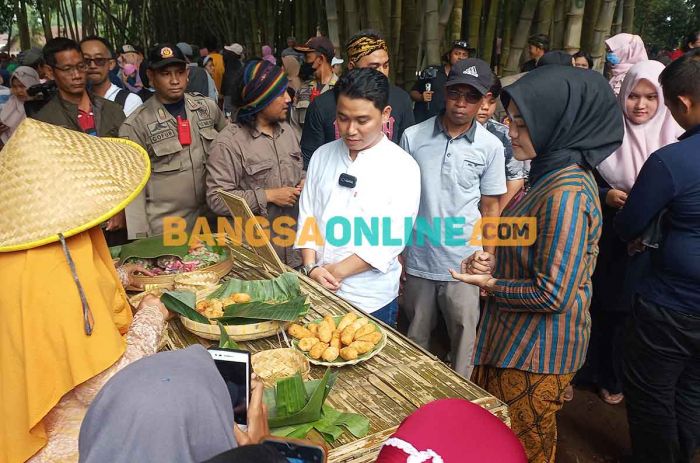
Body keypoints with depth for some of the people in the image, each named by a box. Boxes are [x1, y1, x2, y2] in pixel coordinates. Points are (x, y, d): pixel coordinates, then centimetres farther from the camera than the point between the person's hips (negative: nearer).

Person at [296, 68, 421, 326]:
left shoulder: (403, 167, -10)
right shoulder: (322, 156, 3)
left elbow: (392, 239, -15)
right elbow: (306, 215, 3)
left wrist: (335, 271, -15)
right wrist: (311, 267, -11)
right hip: (316, 290, 4)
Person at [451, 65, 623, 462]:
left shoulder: (567, 194, -26)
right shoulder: (554, 174, 4)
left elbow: (553, 295, -26)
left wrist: (490, 284, -12)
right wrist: (493, 259, 0)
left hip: (537, 350, -9)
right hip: (518, 336, 9)